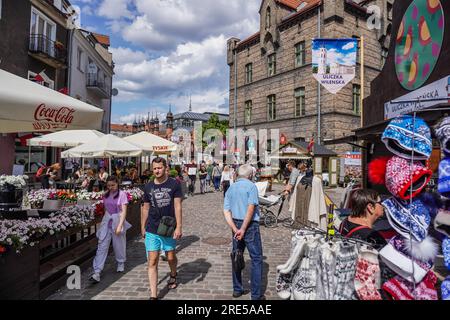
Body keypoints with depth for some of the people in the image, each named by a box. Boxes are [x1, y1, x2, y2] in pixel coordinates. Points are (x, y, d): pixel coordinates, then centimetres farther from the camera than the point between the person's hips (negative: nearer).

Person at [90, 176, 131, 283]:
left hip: (118, 221, -4)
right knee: (102, 247, -3)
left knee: (119, 245, 11)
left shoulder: (122, 194, -9)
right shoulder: (106, 195, 6)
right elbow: (106, 209, 15)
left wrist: (120, 226, -19)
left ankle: (121, 264, 35)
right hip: (106, 222, 4)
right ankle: (97, 272, -3)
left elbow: (124, 211, -12)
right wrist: (104, 221, 14)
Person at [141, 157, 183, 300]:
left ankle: (173, 275, 48)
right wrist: (142, 227, 14)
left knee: (171, 257, 16)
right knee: (152, 262, -1)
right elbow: (145, 208, 11)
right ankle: (153, 295, 5)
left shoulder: (174, 184, -6)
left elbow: (177, 206, -8)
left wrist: (178, 227, -12)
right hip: (151, 230, 2)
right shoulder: (148, 187, 4)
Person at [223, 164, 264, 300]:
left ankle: (237, 289, 25)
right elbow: (251, 208, -18)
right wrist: (243, 229, -17)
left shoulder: (231, 188, 10)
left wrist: (235, 229, -6)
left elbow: (226, 211, 2)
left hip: (236, 225, 6)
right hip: (250, 225, -6)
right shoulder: (251, 186, -6)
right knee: (256, 259, 3)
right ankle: (256, 295, 7)